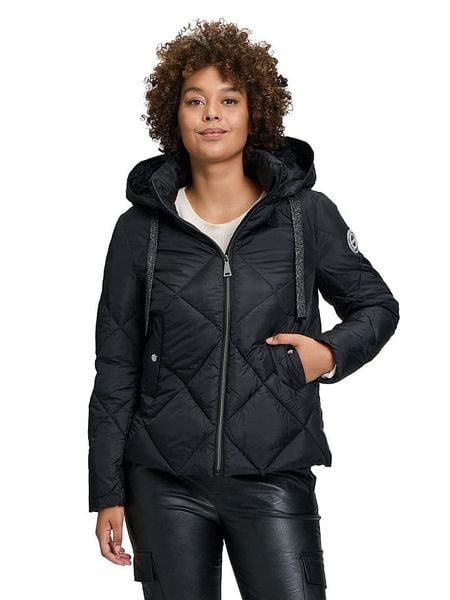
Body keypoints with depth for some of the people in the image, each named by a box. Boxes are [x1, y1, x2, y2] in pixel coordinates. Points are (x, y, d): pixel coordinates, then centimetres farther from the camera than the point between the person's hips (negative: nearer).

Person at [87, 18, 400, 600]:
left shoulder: (307, 215, 0)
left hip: (275, 478, -1)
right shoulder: (140, 228, 2)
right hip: (165, 484, 1)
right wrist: (107, 492, 5)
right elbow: (115, 367, 6)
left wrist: (333, 353, -9)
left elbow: (377, 306, 13)